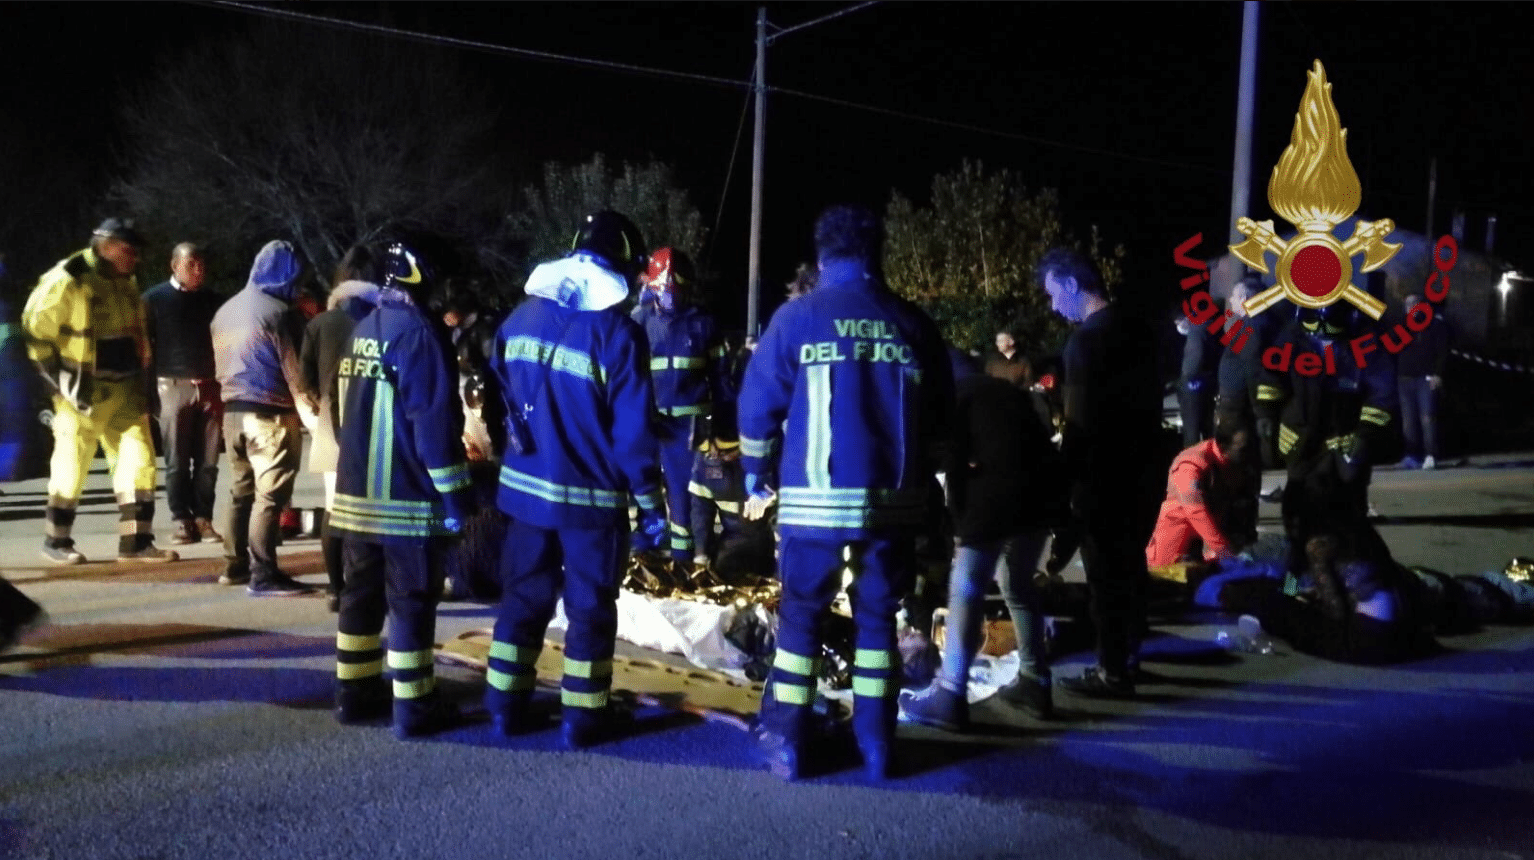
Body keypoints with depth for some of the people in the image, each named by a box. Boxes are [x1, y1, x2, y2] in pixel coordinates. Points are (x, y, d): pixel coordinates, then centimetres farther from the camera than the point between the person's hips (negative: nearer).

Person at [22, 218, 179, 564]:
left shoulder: (126, 282, 9)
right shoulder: (67, 280, -14)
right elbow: (35, 328, -10)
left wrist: (140, 371, 17)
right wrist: (57, 374, -10)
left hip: (125, 387, 7)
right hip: (83, 391, -7)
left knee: (139, 460, 1)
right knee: (71, 466, 3)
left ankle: (136, 541, 6)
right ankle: (57, 541, 18)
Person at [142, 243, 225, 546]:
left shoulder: (213, 300, 13)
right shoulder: (155, 298, 4)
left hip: (210, 388, 3)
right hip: (174, 387, -2)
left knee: (208, 460, 2)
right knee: (177, 460, 0)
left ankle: (203, 519, 7)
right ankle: (182, 520, 6)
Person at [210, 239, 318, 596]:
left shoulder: (226, 310, 15)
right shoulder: (279, 312, -11)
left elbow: (220, 365, 19)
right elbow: (293, 368, -12)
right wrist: (308, 405, -7)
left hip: (233, 411, 8)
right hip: (270, 413, -8)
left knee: (242, 490, 17)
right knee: (269, 496, -6)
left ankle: (235, 565, 23)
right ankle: (263, 575, -7)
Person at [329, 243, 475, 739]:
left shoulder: (361, 331, 12)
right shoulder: (416, 332, -15)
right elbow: (433, 420, -19)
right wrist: (454, 491, -16)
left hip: (357, 490, 8)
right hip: (406, 495, -8)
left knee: (362, 592, 14)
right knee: (411, 599, -2)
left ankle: (355, 692, 22)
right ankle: (414, 707, 2)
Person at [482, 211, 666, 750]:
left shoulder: (522, 317, 3)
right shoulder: (617, 332, -16)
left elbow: (502, 396, 14)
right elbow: (633, 429, -15)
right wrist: (650, 501, -7)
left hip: (525, 485, 5)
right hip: (591, 495, -5)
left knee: (524, 595, 17)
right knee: (589, 607, 7)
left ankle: (507, 704, 23)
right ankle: (583, 718, 13)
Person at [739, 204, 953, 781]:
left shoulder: (798, 317, -4)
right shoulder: (914, 325, 5)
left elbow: (759, 402, -3)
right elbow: (940, 413, 9)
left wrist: (757, 472, 11)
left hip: (814, 499, -2)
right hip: (894, 500, 3)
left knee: (801, 616, 11)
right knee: (877, 619, 14)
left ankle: (786, 743, 14)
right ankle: (875, 746, 19)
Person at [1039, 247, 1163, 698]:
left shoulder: (1087, 339, -19)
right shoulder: (1136, 327, 8)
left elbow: (1080, 422, -21)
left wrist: (1064, 478, -13)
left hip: (1103, 475, -9)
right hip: (1140, 469, 9)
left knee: (1105, 572, 0)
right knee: (1130, 564, 18)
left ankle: (1113, 672, 7)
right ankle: (1128, 653, 29)